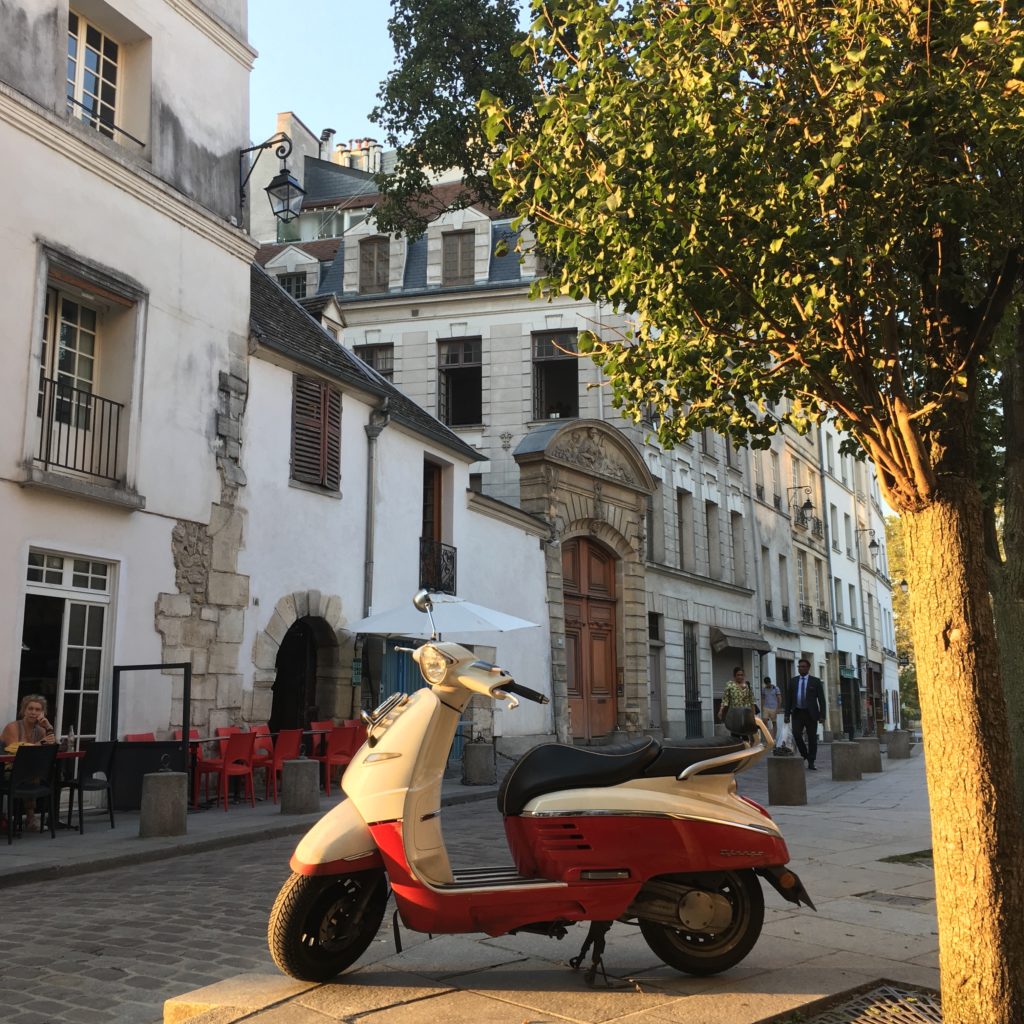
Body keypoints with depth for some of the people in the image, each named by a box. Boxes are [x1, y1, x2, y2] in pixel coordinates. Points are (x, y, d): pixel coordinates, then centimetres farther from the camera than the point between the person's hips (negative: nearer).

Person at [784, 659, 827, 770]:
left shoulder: (815, 681, 2)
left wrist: (822, 715, -7)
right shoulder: (793, 681, 10)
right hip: (797, 713, 2)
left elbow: (821, 699, 0)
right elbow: (789, 698, 10)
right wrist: (787, 714, 4)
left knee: (812, 738, 0)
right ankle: (804, 754, 11)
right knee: (796, 734, -13)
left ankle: (811, 763, 7)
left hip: (811, 714, -2)